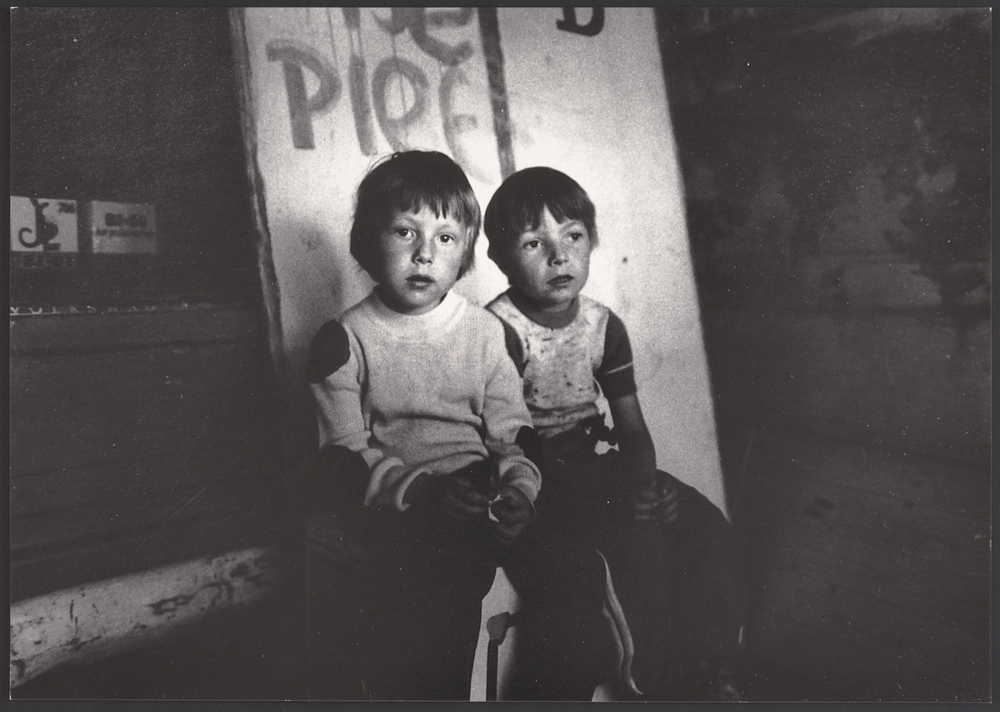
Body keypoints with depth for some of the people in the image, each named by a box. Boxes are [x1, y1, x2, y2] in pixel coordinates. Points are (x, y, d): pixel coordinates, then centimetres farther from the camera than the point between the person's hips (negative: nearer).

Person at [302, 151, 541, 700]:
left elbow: (512, 433, 8)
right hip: (395, 512, -3)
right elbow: (345, 455, -5)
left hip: (481, 501, 3)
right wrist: (424, 490, -20)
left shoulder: (487, 331, 9)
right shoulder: (344, 340, 0)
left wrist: (519, 489, -13)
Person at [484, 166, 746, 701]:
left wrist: (642, 479, -12)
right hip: (536, 483, -6)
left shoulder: (603, 325, 5)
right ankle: (653, 681, -4)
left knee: (702, 526, -7)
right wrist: (606, 493, -20)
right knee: (634, 547, -26)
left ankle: (708, 674, 10)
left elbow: (631, 425, 8)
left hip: (602, 470, 6)